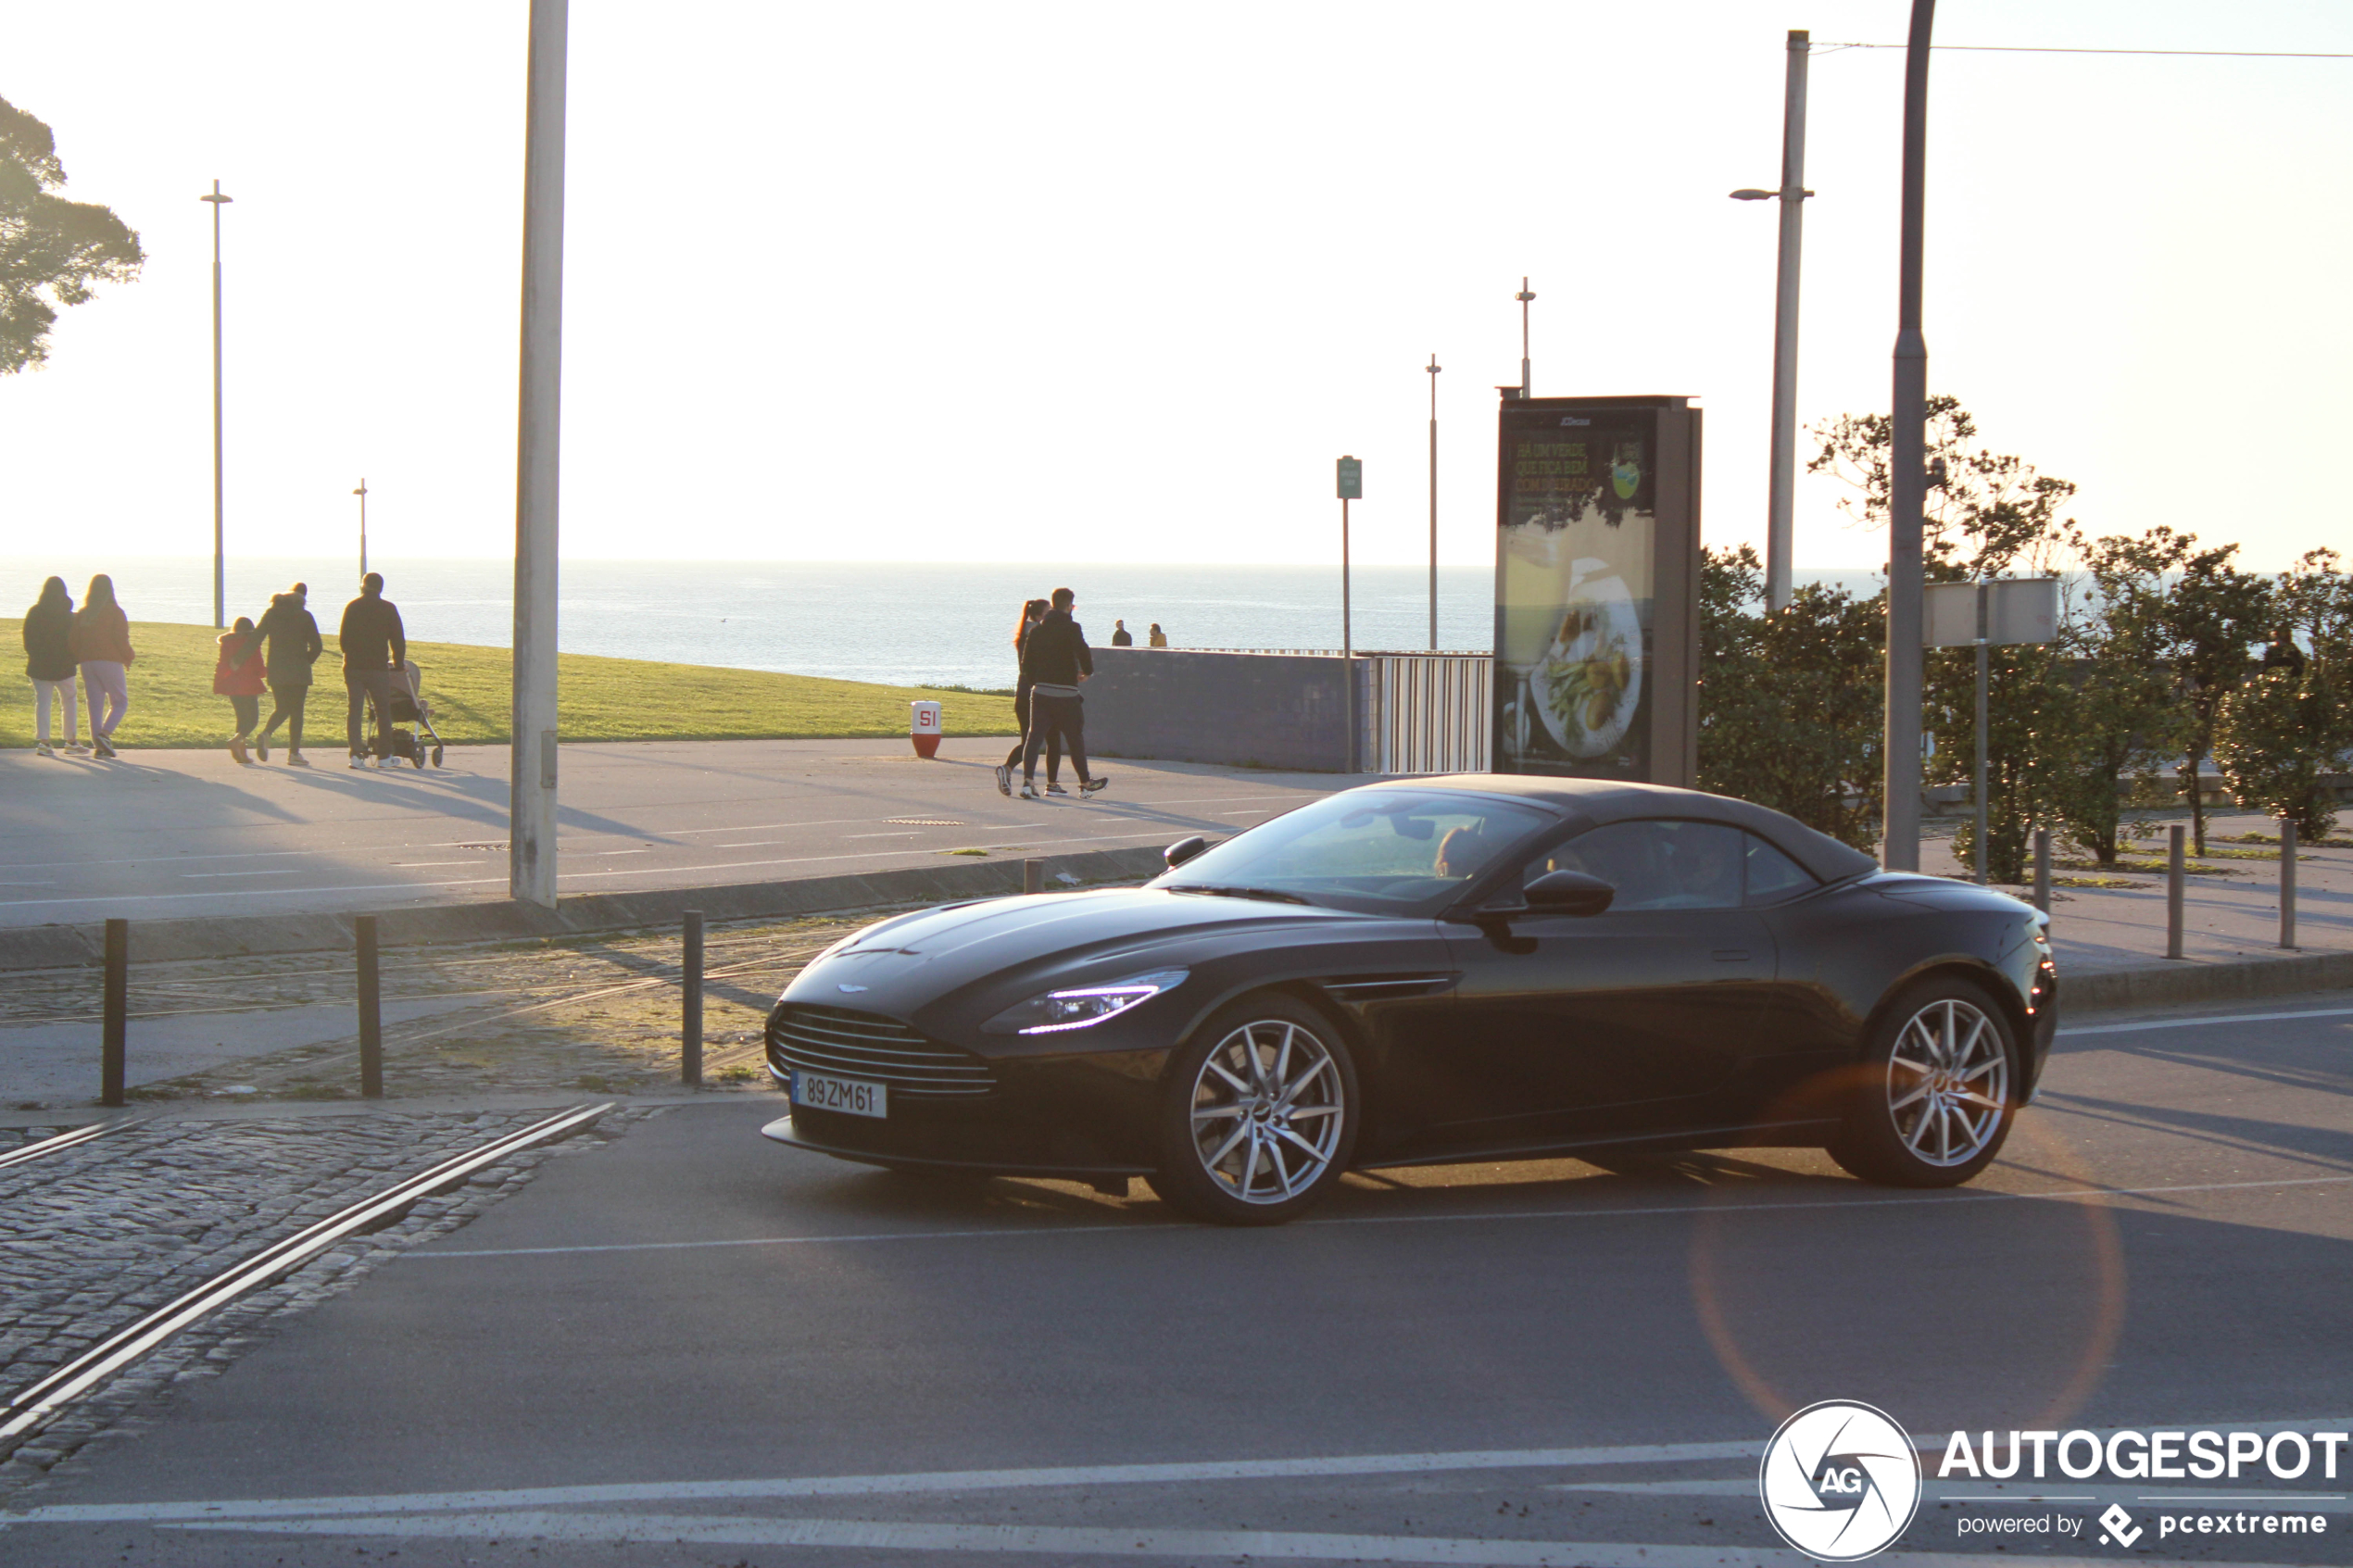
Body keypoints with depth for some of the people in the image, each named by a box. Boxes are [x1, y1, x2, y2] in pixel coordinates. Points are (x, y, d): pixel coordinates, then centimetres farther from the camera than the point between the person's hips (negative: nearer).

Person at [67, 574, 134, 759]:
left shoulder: (82, 614, 9)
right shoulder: (114, 612, -6)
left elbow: (72, 640, 7)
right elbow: (121, 639, -11)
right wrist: (129, 657, 5)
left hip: (87, 663, 5)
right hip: (110, 661, -5)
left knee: (94, 704, 8)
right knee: (120, 702, 5)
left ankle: (98, 746, 2)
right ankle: (104, 735, -16)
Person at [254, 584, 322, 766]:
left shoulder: (271, 613, 6)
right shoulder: (304, 616, -4)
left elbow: (256, 638, 1)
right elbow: (316, 645, -10)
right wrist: (308, 660, 8)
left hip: (276, 669, 3)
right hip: (298, 670, -3)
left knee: (281, 708, 15)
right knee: (296, 711, 4)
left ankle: (265, 733, -14)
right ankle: (294, 753, 0)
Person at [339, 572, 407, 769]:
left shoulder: (352, 607, 5)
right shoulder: (388, 609, -1)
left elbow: (343, 638, 7)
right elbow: (398, 640, -1)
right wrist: (398, 663, 11)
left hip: (353, 666, 2)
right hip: (378, 667, -2)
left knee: (354, 709, 3)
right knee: (383, 710, 8)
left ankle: (356, 753, -10)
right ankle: (384, 756, 9)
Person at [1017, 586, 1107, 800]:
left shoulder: (1036, 630, 9)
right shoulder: (1071, 628, -8)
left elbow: (1026, 663, 10)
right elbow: (1083, 653, -19)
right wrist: (1087, 672, 1)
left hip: (1039, 692, 4)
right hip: (1065, 692, -4)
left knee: (1034, 736, 0)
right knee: (1075, 738, 10)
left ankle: (1028, 780, -17)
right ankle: (1085, 783, 22)